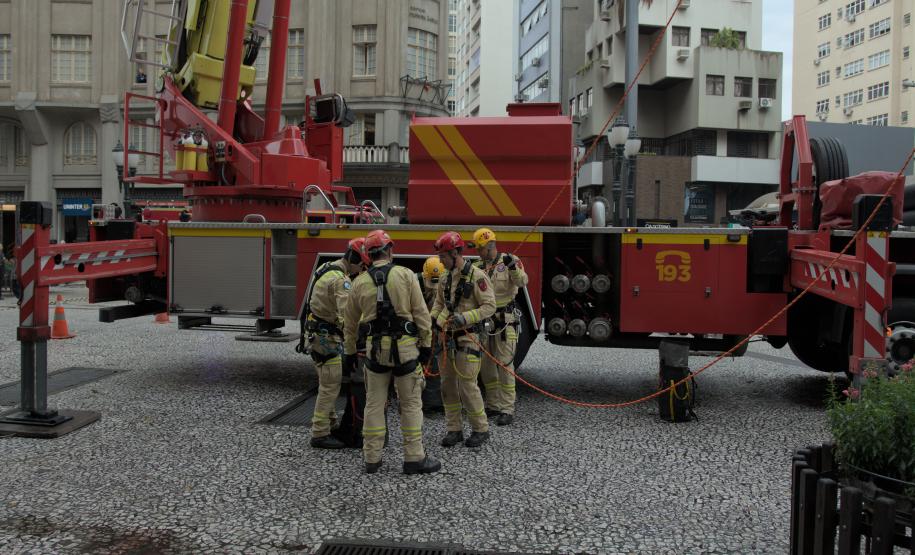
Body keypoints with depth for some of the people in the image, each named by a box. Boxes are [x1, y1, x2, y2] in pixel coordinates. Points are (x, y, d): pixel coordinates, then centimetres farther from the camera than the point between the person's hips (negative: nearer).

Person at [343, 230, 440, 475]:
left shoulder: (360, 282, 6)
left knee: (374, 404, 11)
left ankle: (372, 458, 16)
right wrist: (426, 344, 0)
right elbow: (421, 313, -6)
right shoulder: (405, 275, -4)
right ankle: (414, 458, 9)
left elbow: (350, 323, 13)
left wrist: (349, 352, 23)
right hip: (404, 346, -3)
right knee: (411, 404, 6)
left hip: (375, 347, 3)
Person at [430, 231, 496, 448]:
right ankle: (454, 429, 19)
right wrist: (433, 318, 4)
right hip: (448, 338, 7)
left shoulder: (477, 276, -12)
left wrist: (465, 318, -24)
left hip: (467, 338, -7)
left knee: (467, 385, -6)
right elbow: (439, 302, 22)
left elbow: (489, 306, -15)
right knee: (448, 384, 9)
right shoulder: (447, 278, 11)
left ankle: (481, 429, 9)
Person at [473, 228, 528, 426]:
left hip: (504, 322, -6)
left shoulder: (510, 261, -6)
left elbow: (522, 282, -22)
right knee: (486, 366, 11)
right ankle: (493, 405, 24)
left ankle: (507, 410, -2)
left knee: (505, 365, -7)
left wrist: (512, 267, -37)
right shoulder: (477, 267, 10)